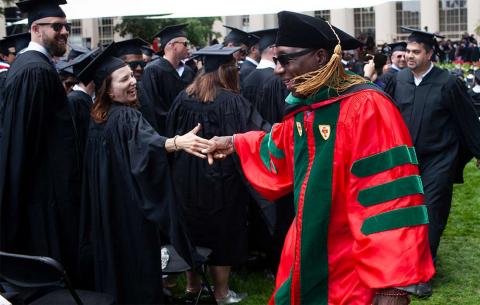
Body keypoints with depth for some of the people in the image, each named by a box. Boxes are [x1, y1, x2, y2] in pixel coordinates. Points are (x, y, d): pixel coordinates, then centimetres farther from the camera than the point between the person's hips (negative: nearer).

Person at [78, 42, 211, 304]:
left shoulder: (98, 117, 8)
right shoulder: (126, 116, -20)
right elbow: (146, 141, -41)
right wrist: (177, 142, -60)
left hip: (107, 206, 9)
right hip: (130, 205, -9)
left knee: (115, 255, 18)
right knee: (137, 258, 0)